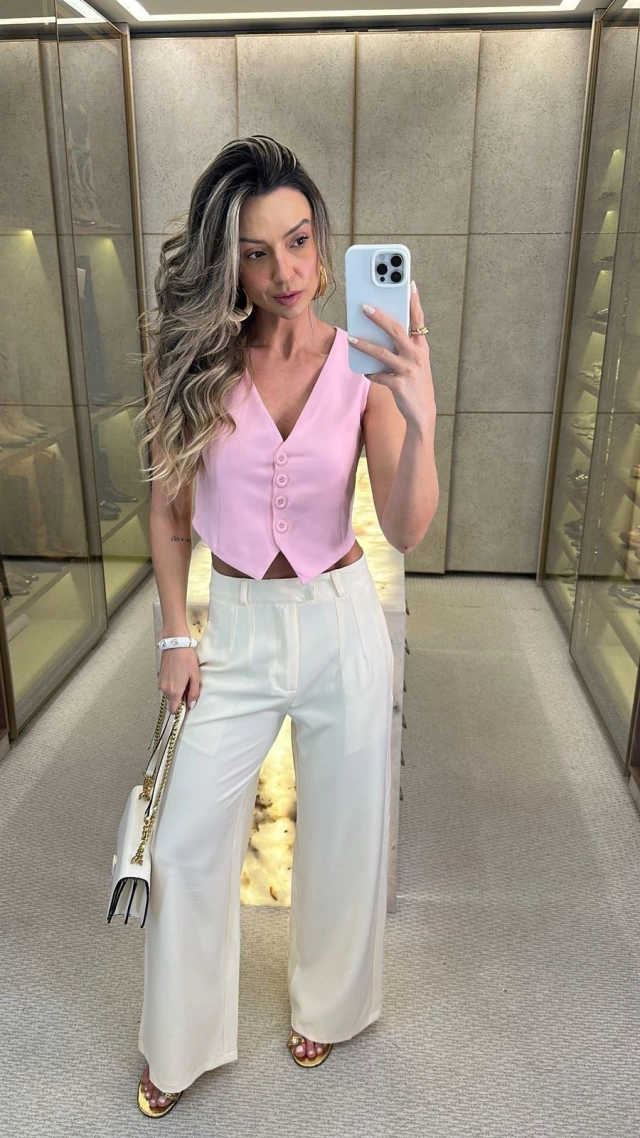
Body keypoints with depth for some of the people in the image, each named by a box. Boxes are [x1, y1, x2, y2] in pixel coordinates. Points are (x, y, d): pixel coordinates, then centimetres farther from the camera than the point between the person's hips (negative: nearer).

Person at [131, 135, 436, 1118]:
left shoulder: (362, 364, -8)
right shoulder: (196, 363, -6)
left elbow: (408, 530, -17)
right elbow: (169, 511, 2)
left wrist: (420, 417, -33)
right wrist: (177, 637, 0)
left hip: (342, 622, 0)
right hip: (235, 624, 1)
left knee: (342, 832, 15)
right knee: (187, 843, 9)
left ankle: (329, 1004, 46)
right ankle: (181, 1045, 37)